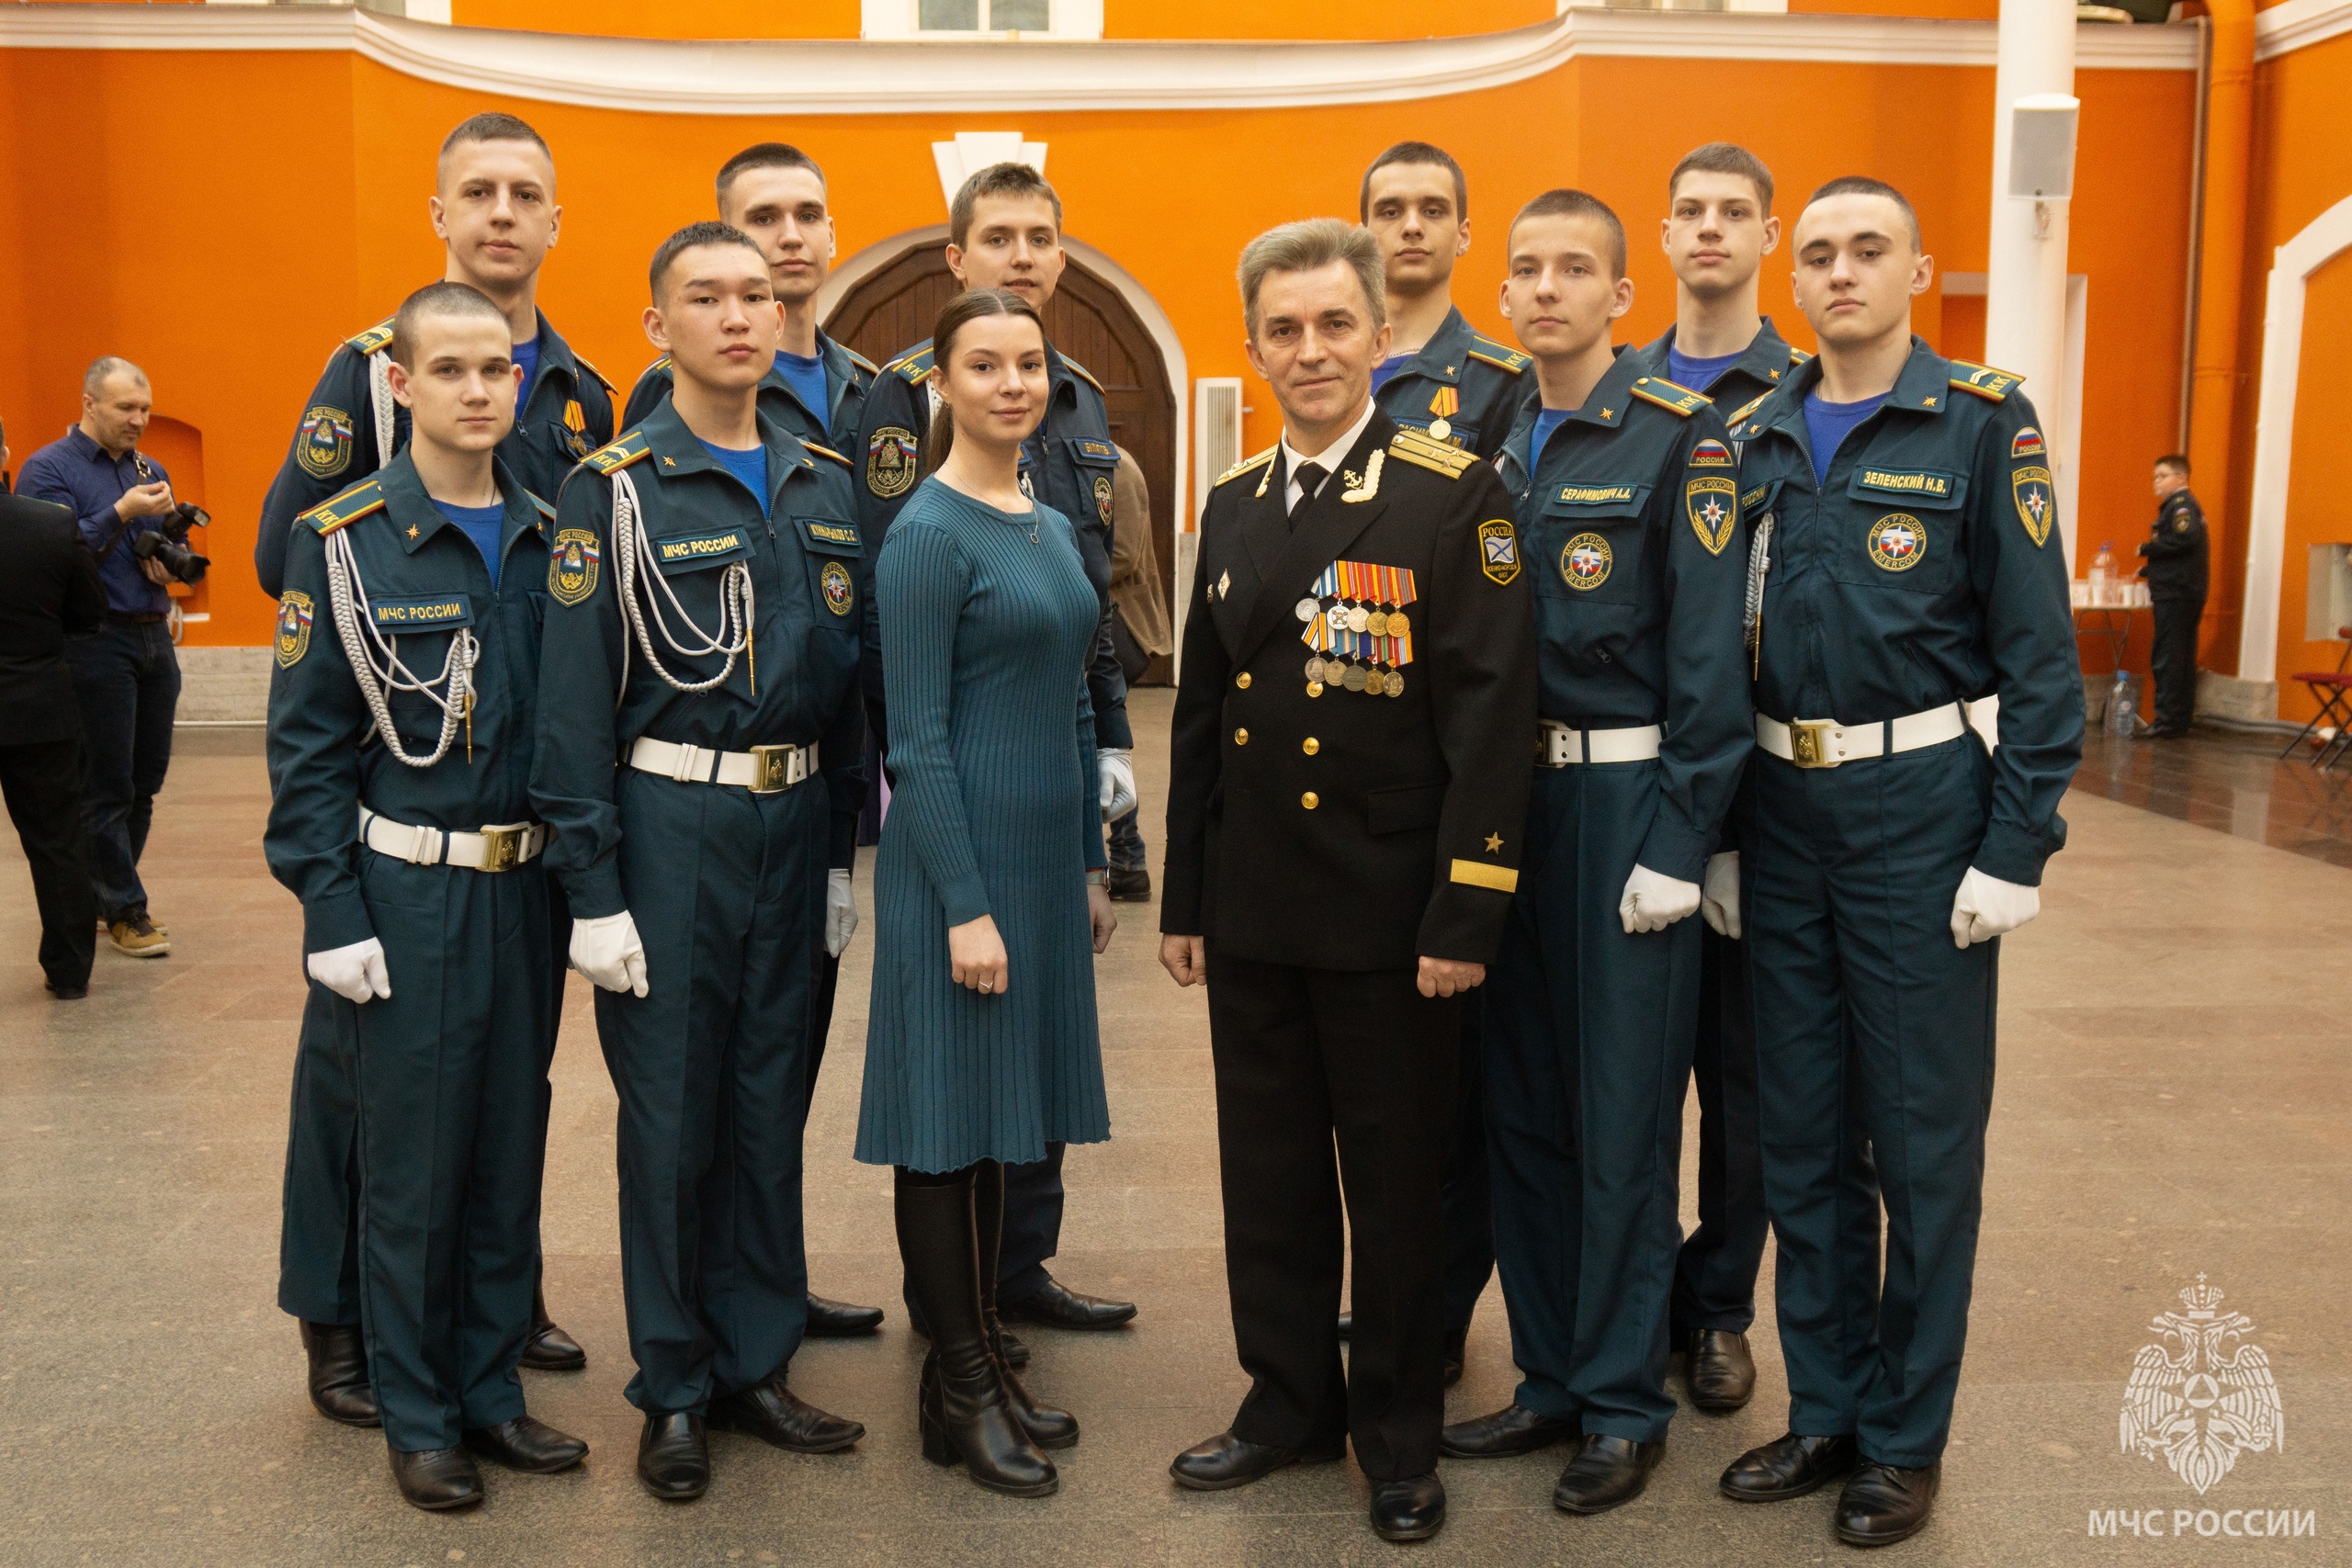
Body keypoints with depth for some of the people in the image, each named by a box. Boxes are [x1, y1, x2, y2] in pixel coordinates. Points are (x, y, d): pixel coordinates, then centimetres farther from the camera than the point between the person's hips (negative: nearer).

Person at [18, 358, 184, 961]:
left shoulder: (149, 470, 15)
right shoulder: (48, 469, -4)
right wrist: (123, 513, -20)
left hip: (154, 638, 6)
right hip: (96, 644, -6)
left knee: (145, 783, 10)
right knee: (107, 787, -1)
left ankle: (106, 891, 24)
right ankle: (123, 910, 8)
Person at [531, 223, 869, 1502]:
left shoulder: (824, 487, 9)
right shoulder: (613, 489, -5)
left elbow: (846, 677, 12)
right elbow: (574, 701, -8)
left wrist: (843, 852, 9)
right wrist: (592, 892, -12)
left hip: (793, 824, 4)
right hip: (669, 828, -4)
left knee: (771, 1107, 12)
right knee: (671, 1116, 5)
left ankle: (754, 1364, 27)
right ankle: (674, 1387, 21)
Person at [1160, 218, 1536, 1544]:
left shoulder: (1456, 495, -7)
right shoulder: (1233, 506, 10)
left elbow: (1491, 719, -12)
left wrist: (1465, 919, -16)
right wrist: (1185, 901, 13)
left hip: (1388, 921, -5)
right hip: (1253, 914, 5)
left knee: (1398, 1184, 8)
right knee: (1270, 1172, 15)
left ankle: (1402, 1432, 26)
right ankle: (1291, 1400, 33)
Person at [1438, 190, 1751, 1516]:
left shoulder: (1680, 436, -7)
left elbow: (1709, 660, -11)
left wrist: (1675, 846, -15)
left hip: (1626, 801, -6)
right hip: (1503, 802, 6)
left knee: (1624, 1118, 2)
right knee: (1523, 1108, 12)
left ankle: (1626, 1404, 17)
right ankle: (1552, 1377, 27)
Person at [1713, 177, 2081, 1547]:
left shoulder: (1983, 422, -5)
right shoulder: (1759, 435, 9)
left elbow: (2038, 652, -8)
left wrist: (2017, 852, -14)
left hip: (1921, 805, -5)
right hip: (1786, 808, 5)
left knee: (1925, 1140, 5)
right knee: (1803, 1138, 12)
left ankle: (1908, 1437, 20)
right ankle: (1827, 1410, 28)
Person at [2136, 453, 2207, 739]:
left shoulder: (2181, 504, -9)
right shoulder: (2178, 505, 21)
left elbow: (2183, 539, -25)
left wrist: (2147, 549, -14)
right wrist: (2148, 569, 22)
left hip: (2175, 595, -10)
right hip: (2183, 594, 10)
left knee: (2167, 659, -10)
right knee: (2182, 660, 11)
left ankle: (2167, 722, -11)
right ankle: (2180, 722, 15)